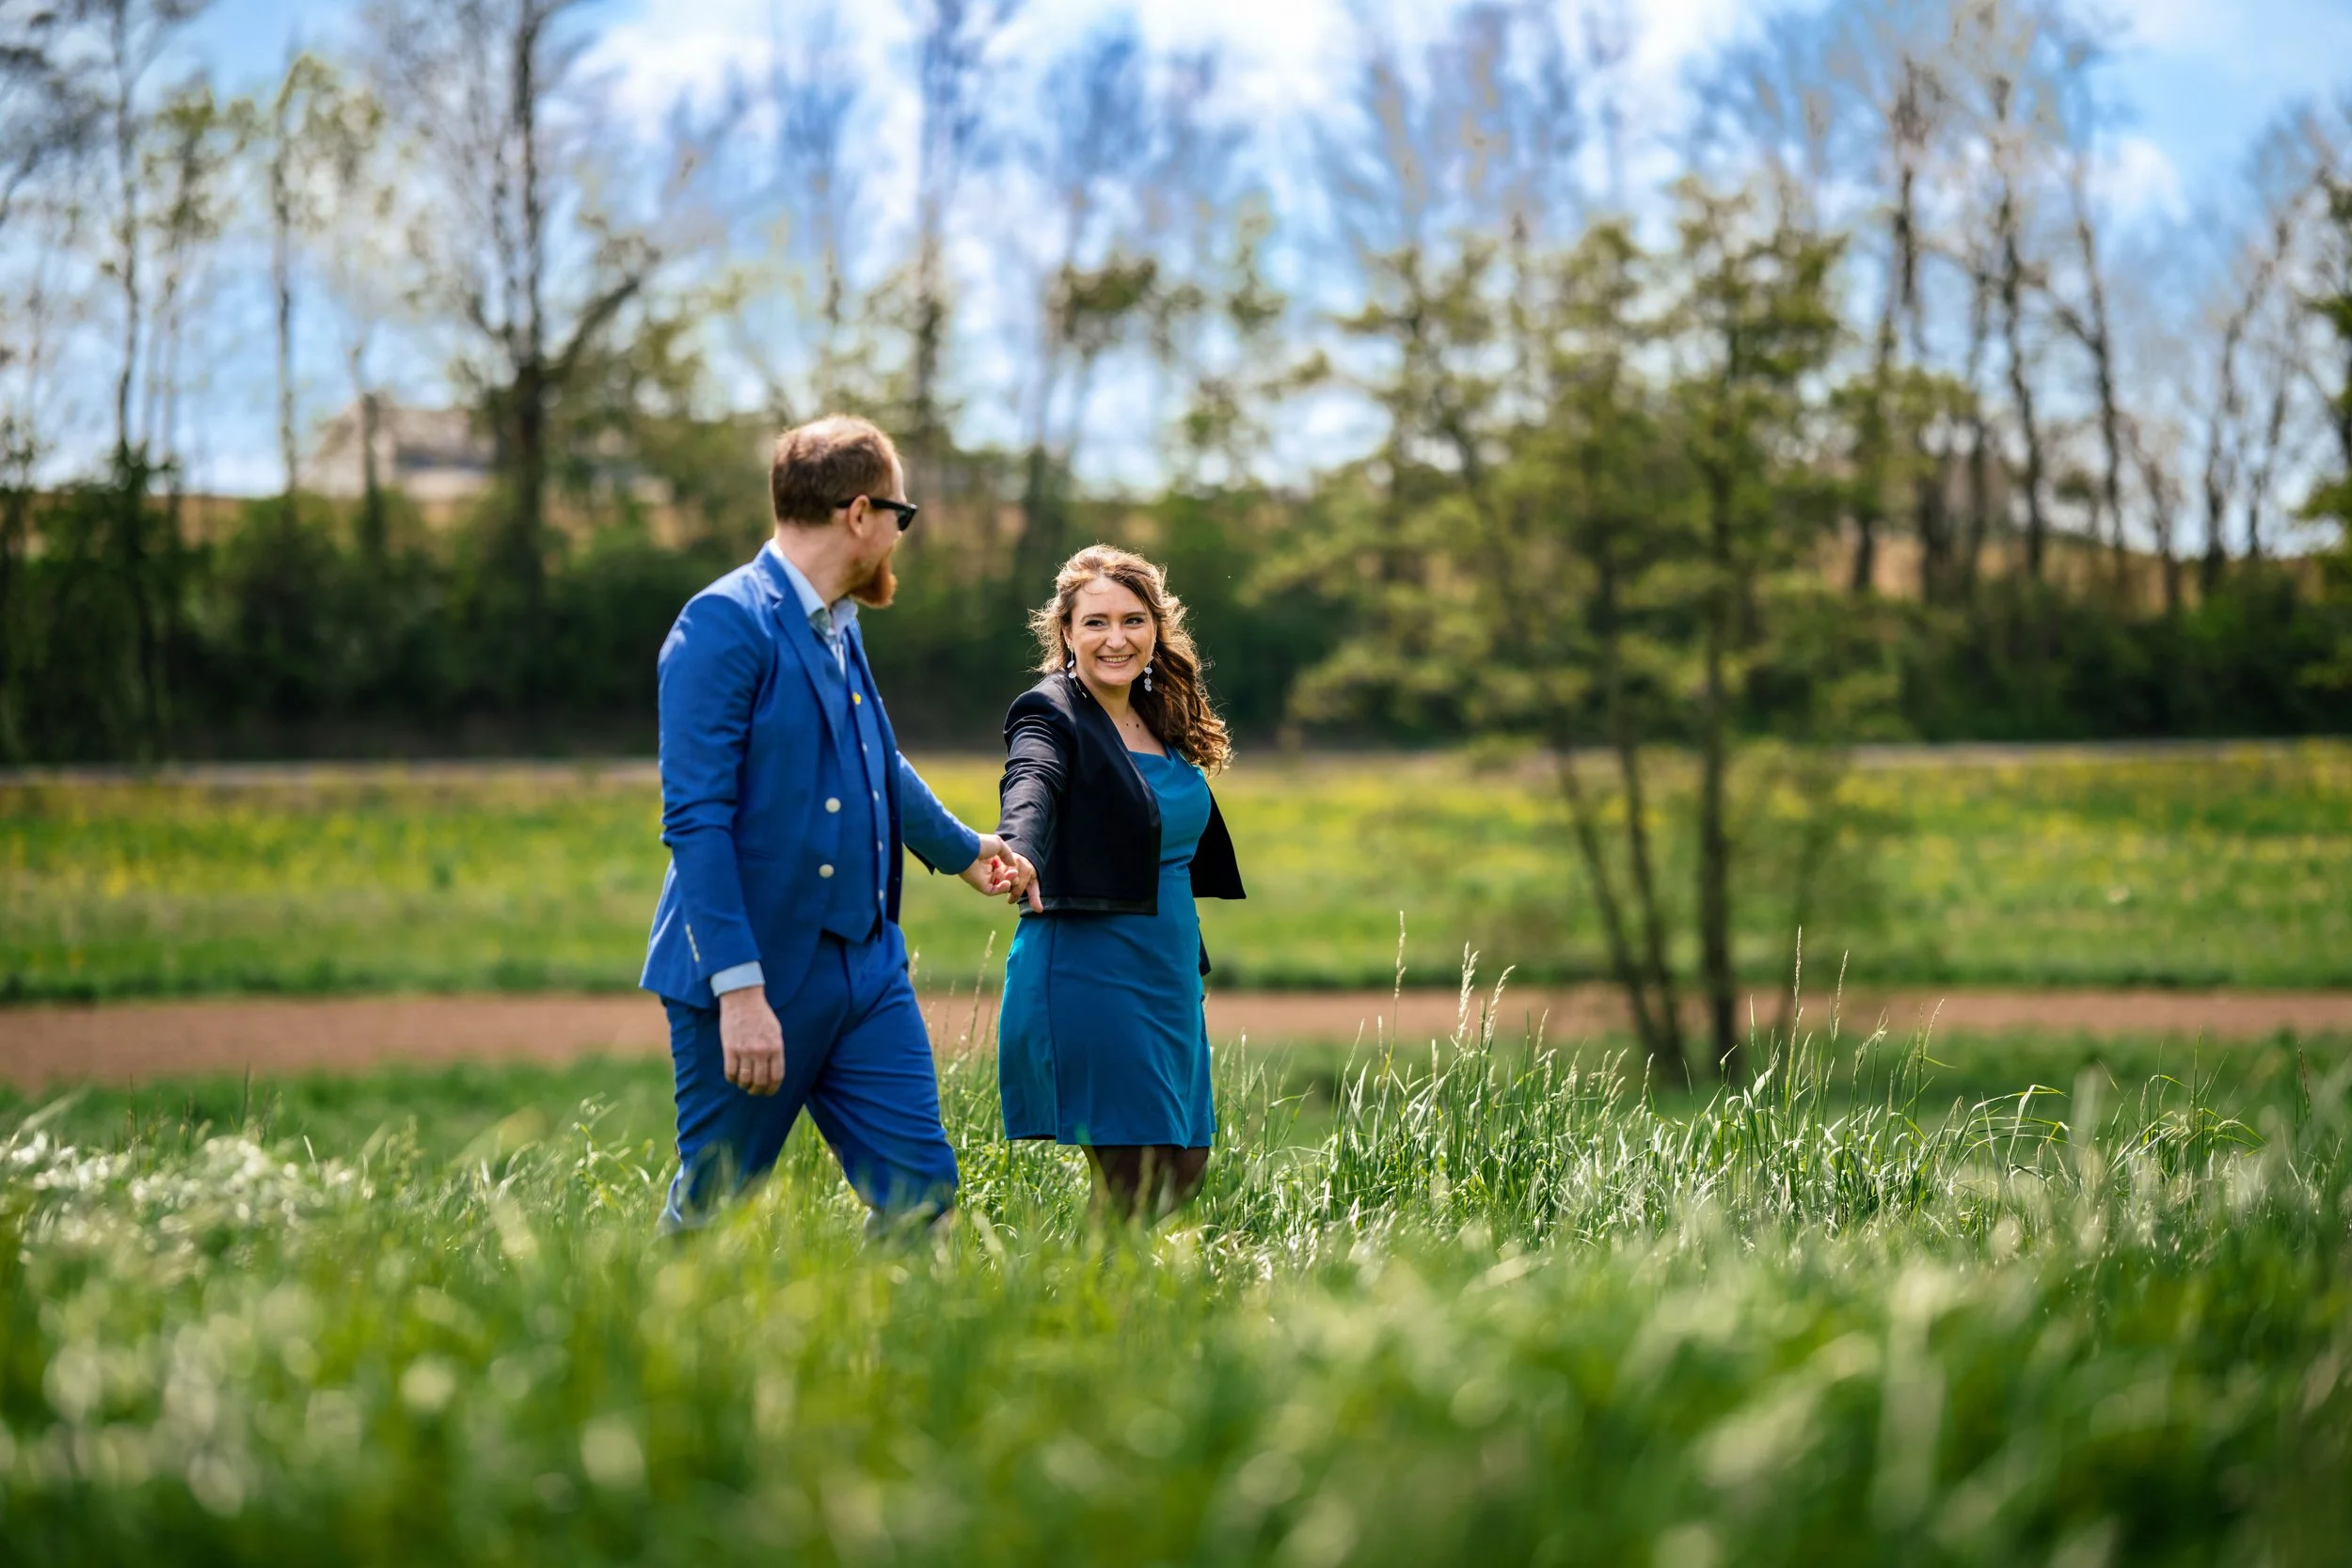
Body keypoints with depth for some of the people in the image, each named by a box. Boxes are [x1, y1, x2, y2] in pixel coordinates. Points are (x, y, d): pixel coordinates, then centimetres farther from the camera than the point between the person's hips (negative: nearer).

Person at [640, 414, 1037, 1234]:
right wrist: (740, 989, -25)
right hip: (755, 975, -8)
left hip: (867, 969, 8)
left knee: (920, 1192, 3)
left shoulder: (837, 626, 13)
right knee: (710, 1213, 2)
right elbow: (696, 819, -20)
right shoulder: (726, 624, -14)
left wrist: (963, 847, 46)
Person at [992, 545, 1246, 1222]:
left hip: (1167, 974, 8)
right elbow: (1031, 788, -33)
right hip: (1085, 970, -8)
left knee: (1186, 1164, 13)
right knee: (1136, 1180, -9)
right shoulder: (1049, 714, -11)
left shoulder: (1162, 721, 12)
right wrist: (1015, 854, -53)